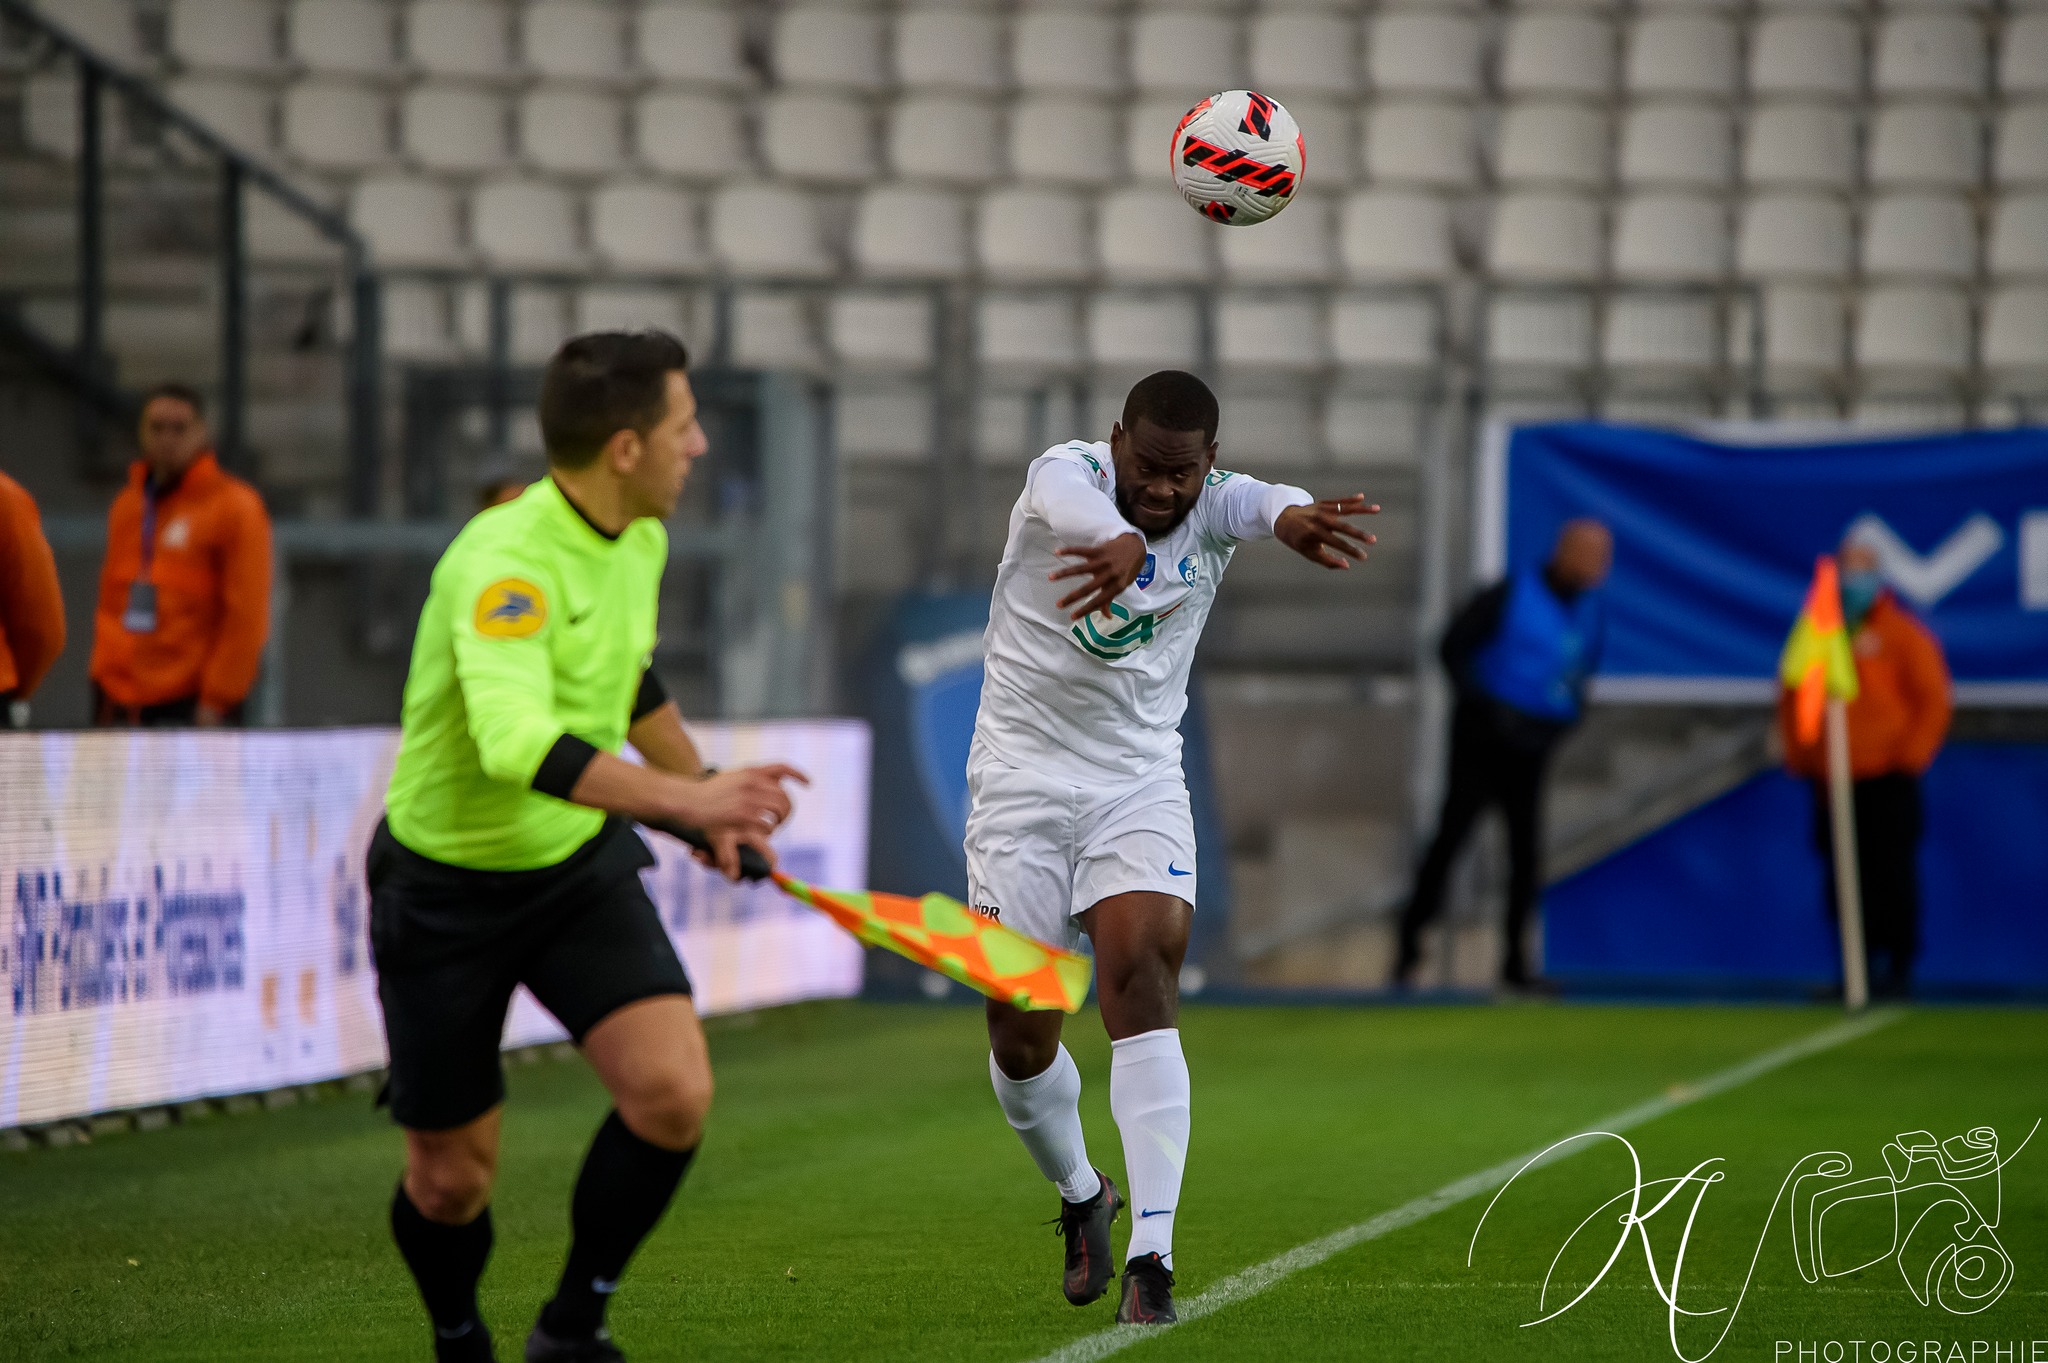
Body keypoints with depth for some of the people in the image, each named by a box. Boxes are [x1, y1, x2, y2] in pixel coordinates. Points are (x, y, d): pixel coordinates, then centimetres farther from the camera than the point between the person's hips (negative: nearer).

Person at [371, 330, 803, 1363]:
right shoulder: (507, 563, -28)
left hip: (582, 862, 6)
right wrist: (685, 798, -53)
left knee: (673, 1093, -17)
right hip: (448, 887, -6)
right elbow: (519, 744, -44)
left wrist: (708, 795, 30)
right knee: (452, 1179, 3)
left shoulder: (639, 540, -1)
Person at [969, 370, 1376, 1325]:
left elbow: (1264, 505, -33)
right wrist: (1123, 545, -67)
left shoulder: (1214, 504, -7)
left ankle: (1151, 1254, -22)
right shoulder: (1064, 474, -15)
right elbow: (1080, 509, -41)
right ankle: (1082, 1198, 32)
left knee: (1143, 975, -21)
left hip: (1141, 782, 1)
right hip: (1024, 776, -1)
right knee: (1018, 1031, 2)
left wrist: (1299, 521, -60)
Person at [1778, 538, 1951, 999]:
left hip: (1886, 781, -4)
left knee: (1892, 877, -4)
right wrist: (1799, 757, 9)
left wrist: (1910, 756, -7)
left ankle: (1900, 969, 1)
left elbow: (1935, 700, -1)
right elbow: (1792, 698, 18)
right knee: (1842, 881, 3)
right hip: (1830, 783, 4)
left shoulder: (1903, 634, 0)